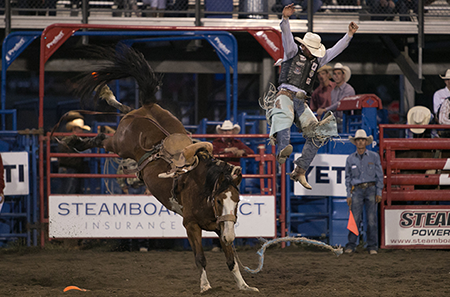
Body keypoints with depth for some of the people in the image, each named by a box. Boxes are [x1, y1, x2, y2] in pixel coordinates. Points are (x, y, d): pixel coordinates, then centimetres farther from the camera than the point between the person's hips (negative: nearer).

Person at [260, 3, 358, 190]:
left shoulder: (317, 60, 22)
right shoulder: (292, 52, 6)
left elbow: (336, 50, 23)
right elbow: (287, 36, -11)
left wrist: (349, 35, 13)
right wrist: (285, 18, -29)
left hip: (301, 101, 6)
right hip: (284, 96, -6)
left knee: (317, 134, -5)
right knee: (283, 116, -39)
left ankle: (300, 171, -4)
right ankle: (282, 151, -64)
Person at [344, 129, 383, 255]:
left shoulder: (374, 157, 4)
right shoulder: (350, 159, 8)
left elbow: (379, 176, 5)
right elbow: (348, 177, 13)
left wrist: (379, 193, -2)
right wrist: (349, 195, 7)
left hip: (371, 189, -1)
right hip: (357, 190, 1)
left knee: (372, 218, -2)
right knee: (355, 218, -5)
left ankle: (372, 246, 3)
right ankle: (351, 245, 0)